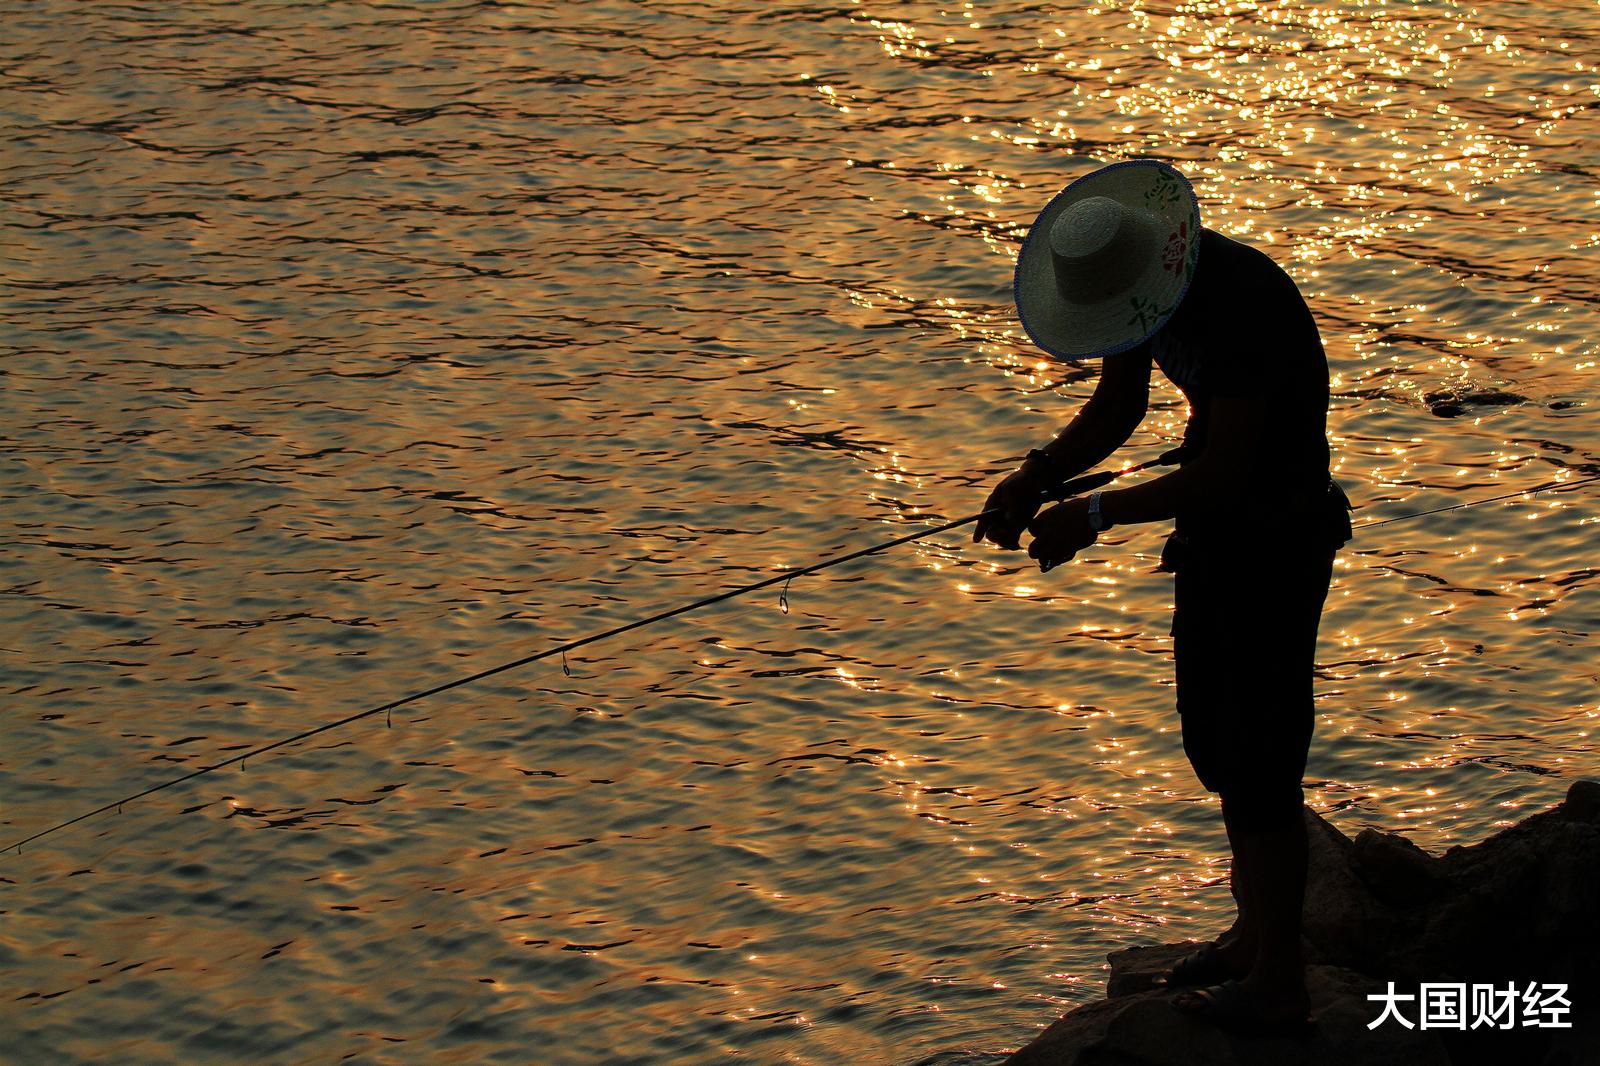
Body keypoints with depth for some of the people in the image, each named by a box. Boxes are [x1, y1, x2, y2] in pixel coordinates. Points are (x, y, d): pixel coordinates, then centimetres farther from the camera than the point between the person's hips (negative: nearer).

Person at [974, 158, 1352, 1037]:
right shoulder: (1125, 275, -5)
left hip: (1278, 532, -9)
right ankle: (1257, 931, 36)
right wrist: (1035, 478, -8)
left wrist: (1096, 515, -23)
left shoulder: (1244, 301, -31)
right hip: (1217, 519, 9)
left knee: (1259, 759, -3)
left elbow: (1224, 472, -28)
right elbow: (1115, 410, 7)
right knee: (1213, 733, 19)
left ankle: (1278, 984, 7)